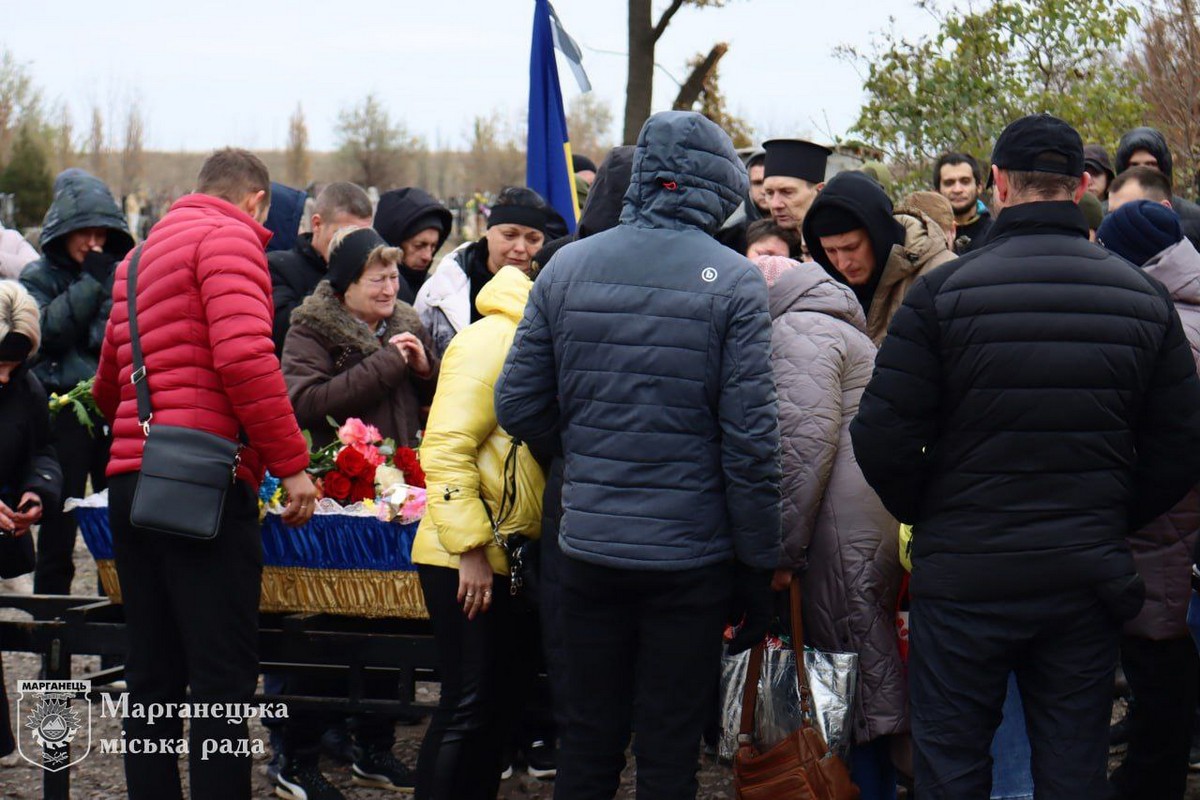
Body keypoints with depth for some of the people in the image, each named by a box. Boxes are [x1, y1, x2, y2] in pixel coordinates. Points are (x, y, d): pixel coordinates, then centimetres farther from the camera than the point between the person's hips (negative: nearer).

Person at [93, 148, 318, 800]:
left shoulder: (139, 256, 23)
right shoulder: (229, 237, -3)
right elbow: (243, 355, -18)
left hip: (130, 478, 8)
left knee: (152, 679, 11)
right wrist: (291, 463, -14)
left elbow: (107, 387, 30)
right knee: (223, 679, -8)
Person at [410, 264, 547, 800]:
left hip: (521, 559, 8)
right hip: (466, 559, -8)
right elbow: (445, 450, -19)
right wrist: (471, 549, -21)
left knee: (501, 704, 11)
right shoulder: (491, 341, -13)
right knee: (469, 709, -6)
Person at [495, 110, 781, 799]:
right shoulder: (733, 283, -8)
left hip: (589, 546, 3)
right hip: (691, 554, -3)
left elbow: (518, 411, 2)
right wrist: (759, 566, -3)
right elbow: (751, 440, -11)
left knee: (588, 742, 14)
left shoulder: (567, 268, 1)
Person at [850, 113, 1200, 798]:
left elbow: (882, 438, -12)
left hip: (964, 573, -3)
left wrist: (925, 514, 6)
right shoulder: (1144, 298, 0)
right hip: (1087, 578, 3)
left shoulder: (945, 291, -11)